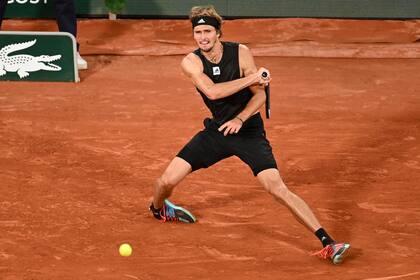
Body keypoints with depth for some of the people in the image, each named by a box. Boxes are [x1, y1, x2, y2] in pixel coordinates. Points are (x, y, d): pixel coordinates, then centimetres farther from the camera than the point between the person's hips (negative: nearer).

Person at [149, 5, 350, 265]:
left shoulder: (241, 53, -13)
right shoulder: (191, 62, -11)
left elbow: (260, 95, -9)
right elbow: (212, 91, -27)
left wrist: (240, 119, -25)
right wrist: (251, 78, -26)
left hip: (248, 132, -2)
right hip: (217, 130, 2)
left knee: (277, 188, -19)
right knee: (167, 180, -4)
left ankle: (328, 243, -18)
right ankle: (158, 209, 35)